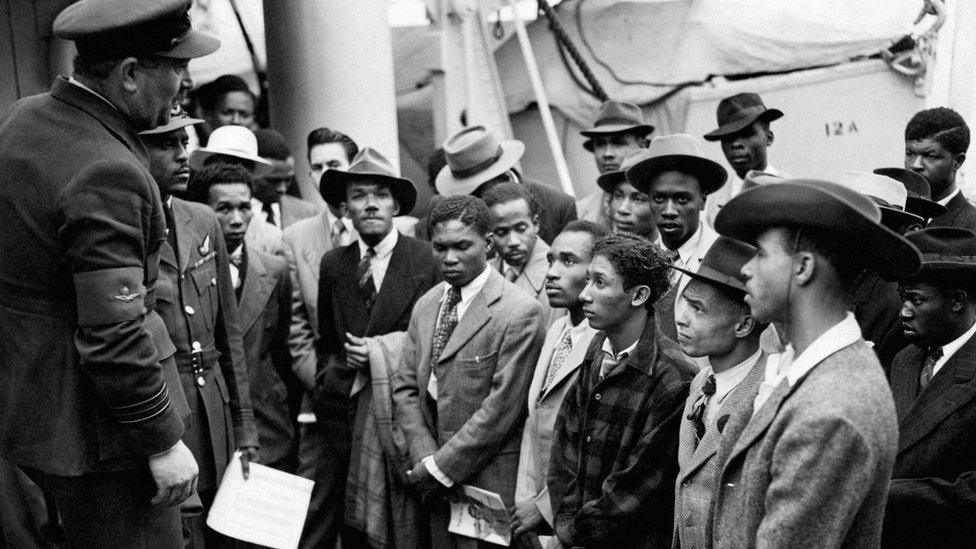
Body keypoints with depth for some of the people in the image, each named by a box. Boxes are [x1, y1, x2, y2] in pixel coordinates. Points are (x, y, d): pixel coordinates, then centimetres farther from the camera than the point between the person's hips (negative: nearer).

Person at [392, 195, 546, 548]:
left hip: (490, 484, -5)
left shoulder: (519, 313, -14)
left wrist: (439, 467, -12)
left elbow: (500, 409, -16)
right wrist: (425, 459, -5)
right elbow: (405, 389, 8)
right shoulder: (425, 306, 9)